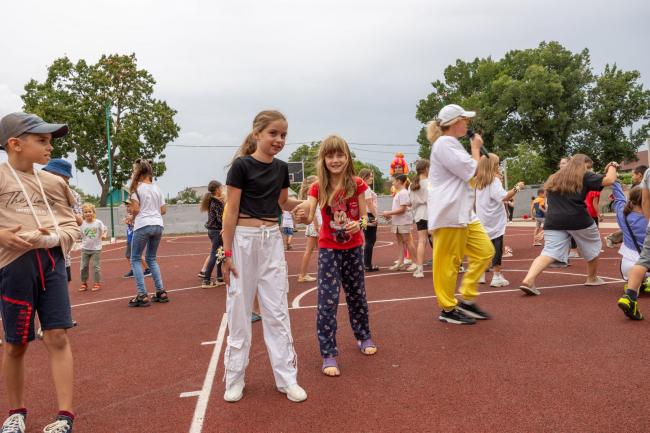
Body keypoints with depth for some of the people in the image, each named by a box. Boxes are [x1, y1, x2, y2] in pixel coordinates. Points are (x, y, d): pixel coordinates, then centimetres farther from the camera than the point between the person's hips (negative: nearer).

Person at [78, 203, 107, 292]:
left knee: (96, 266, 0)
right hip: (85, 248, 2)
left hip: (96, 248, -2)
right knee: (83, 266, 6)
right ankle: (84, 283, 21)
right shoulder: (82, 224, -3)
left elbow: (105, 230, 2)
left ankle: (96, 283, 12)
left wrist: (104, 235, -16)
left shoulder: (98, 222, -6)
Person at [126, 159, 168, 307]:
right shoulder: (157, 189, 12)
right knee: (151, 259, 18)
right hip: (158, 225, 6)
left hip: (143, 225, -6)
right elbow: (163, 210, 10)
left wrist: (132, 217, 9)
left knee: (135, 259, 6)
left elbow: (136, 209, -10)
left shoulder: (137, 188, -4)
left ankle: (142, 295, -2)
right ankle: (161, 292, 11)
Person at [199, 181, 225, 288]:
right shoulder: (217, 202, -15)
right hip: (217, 231, -9)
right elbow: (221, 218, -21)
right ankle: (206, 280, -5)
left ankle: (220, 278, 21)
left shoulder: (211, 201, 11)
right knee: (214, 255, -6)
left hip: (211, 230, 9)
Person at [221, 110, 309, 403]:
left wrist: (300, 204, 0)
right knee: (239, 309, 5)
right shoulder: (241, 165, -9)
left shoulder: (281, 168, 7)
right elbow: (231, 211, -10)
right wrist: (227, 254, -12)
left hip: (272, 240, 5)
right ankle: (235, 378, 20)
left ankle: (287, 377, 16)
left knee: (277, 310, 7)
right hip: (244, 239, -4)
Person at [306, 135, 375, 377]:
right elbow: (309, 218, -19)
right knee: (328, 300, -6)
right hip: (329, 249, -2)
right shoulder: (318, 187, -10)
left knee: (356, 295, 17)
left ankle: (363, 337, 40)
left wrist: (359, 223, -25)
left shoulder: (357, 184, -8)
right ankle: (328, 355, 4)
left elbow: (364, 216, -4)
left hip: (353, 247, 2)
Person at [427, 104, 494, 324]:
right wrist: (476, 148, -1)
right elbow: (471, 171, -15)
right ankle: (448, 310, 10)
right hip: (448, 213, -11)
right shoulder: (444, 143, -12)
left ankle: (467, 300, 16)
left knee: (485, 251, 9)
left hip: (464, 213, 11)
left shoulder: (452, 144, 22)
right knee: (448, 262, -3)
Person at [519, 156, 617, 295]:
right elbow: (609, 180, -1)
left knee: (549, 252, -7)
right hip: (578, 220, -4)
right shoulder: (585, 176, 4)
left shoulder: (554, 178, 22)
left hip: (554, 221, 4)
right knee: (593, 246, 22)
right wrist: (612, 166, 16)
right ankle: (592, 279, 37)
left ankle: (528, 280, -29)